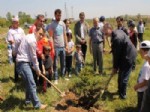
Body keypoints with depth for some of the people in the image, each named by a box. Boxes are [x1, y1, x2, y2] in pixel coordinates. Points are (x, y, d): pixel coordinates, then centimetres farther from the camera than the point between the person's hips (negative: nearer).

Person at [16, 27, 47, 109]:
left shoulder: (29, 37, 14)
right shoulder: (32, 40, -18)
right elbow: (33, 57, -13)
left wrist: (36, 68, 15)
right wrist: (37, 69, -2)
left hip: (23, 62, 11)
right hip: (23, 64, -11)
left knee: (29, 83, 22)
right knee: (32, 84, -6)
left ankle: (28, 99, 36)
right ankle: (37, 104, 1)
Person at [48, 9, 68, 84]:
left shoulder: (62, 24, 9)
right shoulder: (52, 25, -7)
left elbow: (65, 35, 13)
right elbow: (51, 37, -10)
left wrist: (66, 45, 8)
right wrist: (52, 47, -16)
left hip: (62, 46, 5)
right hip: (56, 47, -5)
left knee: (63, 63, 14)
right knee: (55, 64, 2)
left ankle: (63, 76, 27)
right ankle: (56, 79, 8)